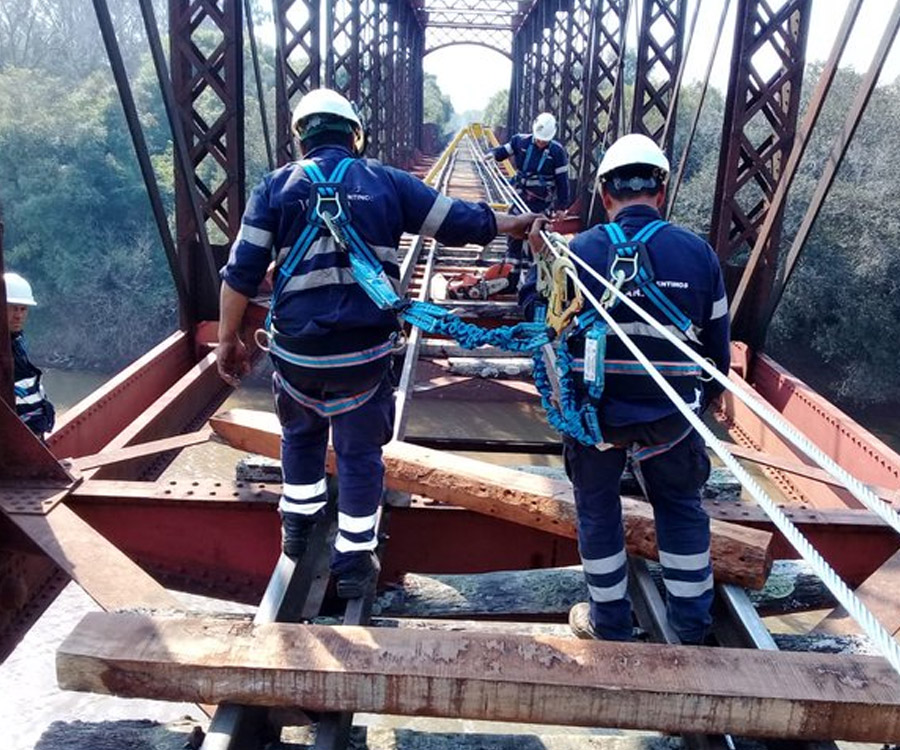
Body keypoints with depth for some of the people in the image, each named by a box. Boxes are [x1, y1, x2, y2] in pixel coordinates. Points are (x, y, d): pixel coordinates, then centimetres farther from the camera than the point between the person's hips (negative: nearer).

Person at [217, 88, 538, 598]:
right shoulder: (387, 182, 2)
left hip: (296, 348, 1)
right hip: (364, 349, -1)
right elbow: (458, 222, 9)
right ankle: (354, 561, 21)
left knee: (301, 434, 27)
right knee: (360, 451, 13)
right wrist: (512, 225, 26)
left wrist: (230, 338, 9)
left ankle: (298, 527, 40)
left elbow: (242, 273, -1)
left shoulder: (278, 186, 3)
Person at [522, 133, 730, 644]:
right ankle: (692, 625, 34)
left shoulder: (576, 253, -10)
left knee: (598, 510, 18)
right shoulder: (698, 253, -5)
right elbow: (717, 344, 4)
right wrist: (706, 397, 20)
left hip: (595, 412, -1)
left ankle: (611, 623, 31)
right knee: (681, 508, 21)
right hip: (670, 416, 1)